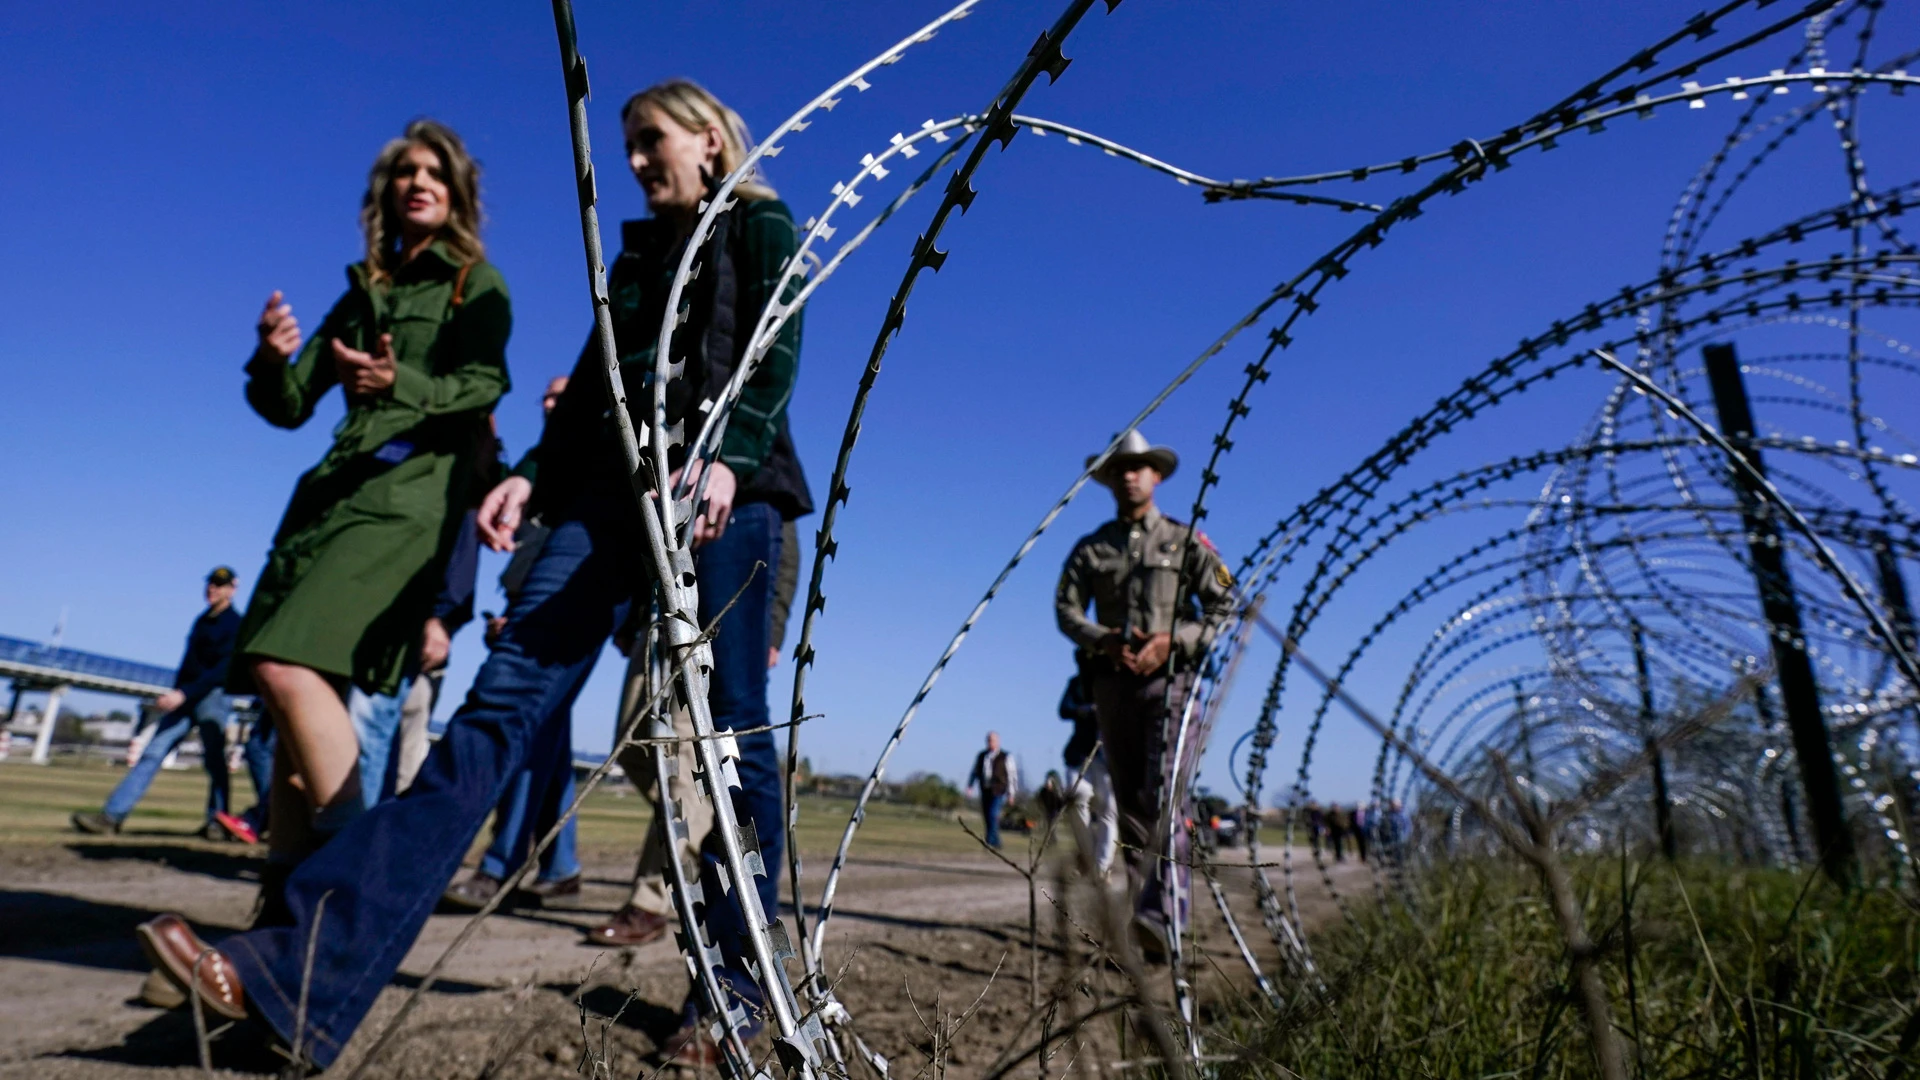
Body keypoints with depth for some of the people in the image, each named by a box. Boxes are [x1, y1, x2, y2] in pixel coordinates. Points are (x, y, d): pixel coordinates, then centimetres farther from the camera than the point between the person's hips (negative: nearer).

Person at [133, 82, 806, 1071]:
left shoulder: (760, 228, 13)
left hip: (723, 486, -5)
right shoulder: (633, 256, 29)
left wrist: (728, 457, -22)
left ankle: (733, 987, 5)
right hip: (612, 485, 5)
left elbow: (776, 352, -5)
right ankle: (307, 963, -14)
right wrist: (532, 475, 7)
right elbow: (591, 385, 23)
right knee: (503, 701, -8)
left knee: (730, 729, -6)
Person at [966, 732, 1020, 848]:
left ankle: (990, 842, -20)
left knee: (993, 814, -20)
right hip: (985, 792, 5)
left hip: (999, 792, -5)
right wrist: (970, 786, 2)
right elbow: (975, 772, 15)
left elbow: (1012, 775, 0)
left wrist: (1011, 793, -4)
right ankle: (996, 843, 17)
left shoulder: (1006, 757, -1)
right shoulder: (981, 756, 10)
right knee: (988, 818, 5)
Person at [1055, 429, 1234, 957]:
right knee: (1129, 796, 7)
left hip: (1168, 677, -3)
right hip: (1112, 679, 3)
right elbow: (1066, 609, 5)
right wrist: (1105, 640, -14)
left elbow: (1223, 603, 1)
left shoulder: (1185, 541, 7)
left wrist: (1171, 640, -12)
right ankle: (1143, 902, 15)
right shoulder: (1090, 548, 13)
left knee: (1163, 792, -16)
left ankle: (1160, 914, -20)